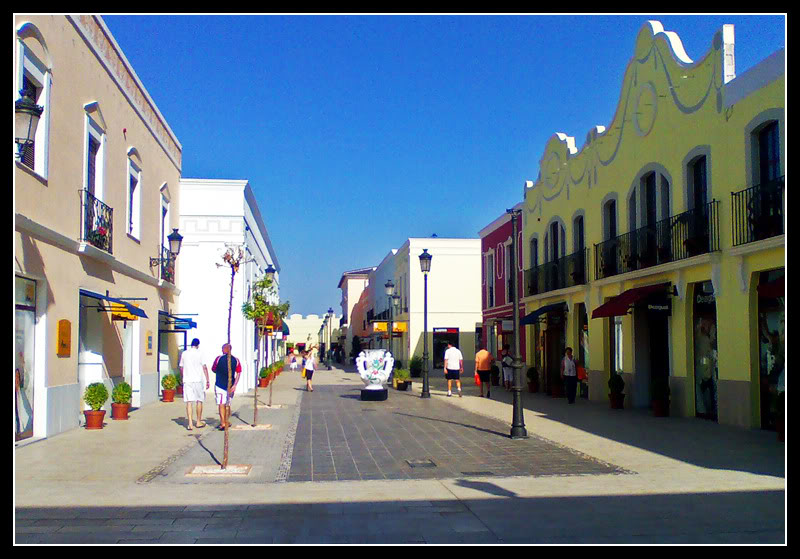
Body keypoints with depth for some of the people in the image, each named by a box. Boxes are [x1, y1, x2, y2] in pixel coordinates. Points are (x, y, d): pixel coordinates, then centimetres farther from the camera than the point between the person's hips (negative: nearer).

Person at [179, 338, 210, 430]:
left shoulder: (184, 353, 8)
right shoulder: (200, 353, -3)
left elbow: (181, 368, 14)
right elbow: (204, 367, -5)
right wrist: (207, 381, -3)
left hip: (187, 381, 3)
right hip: (198, 380, -3)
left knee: (189, 402, 1)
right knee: (199, 400, 10)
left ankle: (190, 424, -4)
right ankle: (199, 422, 17)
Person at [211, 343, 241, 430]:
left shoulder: (219, 358, -5)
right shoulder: (236, 360, 2)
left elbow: (213, 369, 7)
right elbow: (239, 373, -4)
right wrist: (234, 385, -7)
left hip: (220, 385, -3)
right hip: (230, 386, 3)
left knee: (221, 405, -5)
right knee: (228, 405, 16)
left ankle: (223, 423, -15)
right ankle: (227, 422, 25)